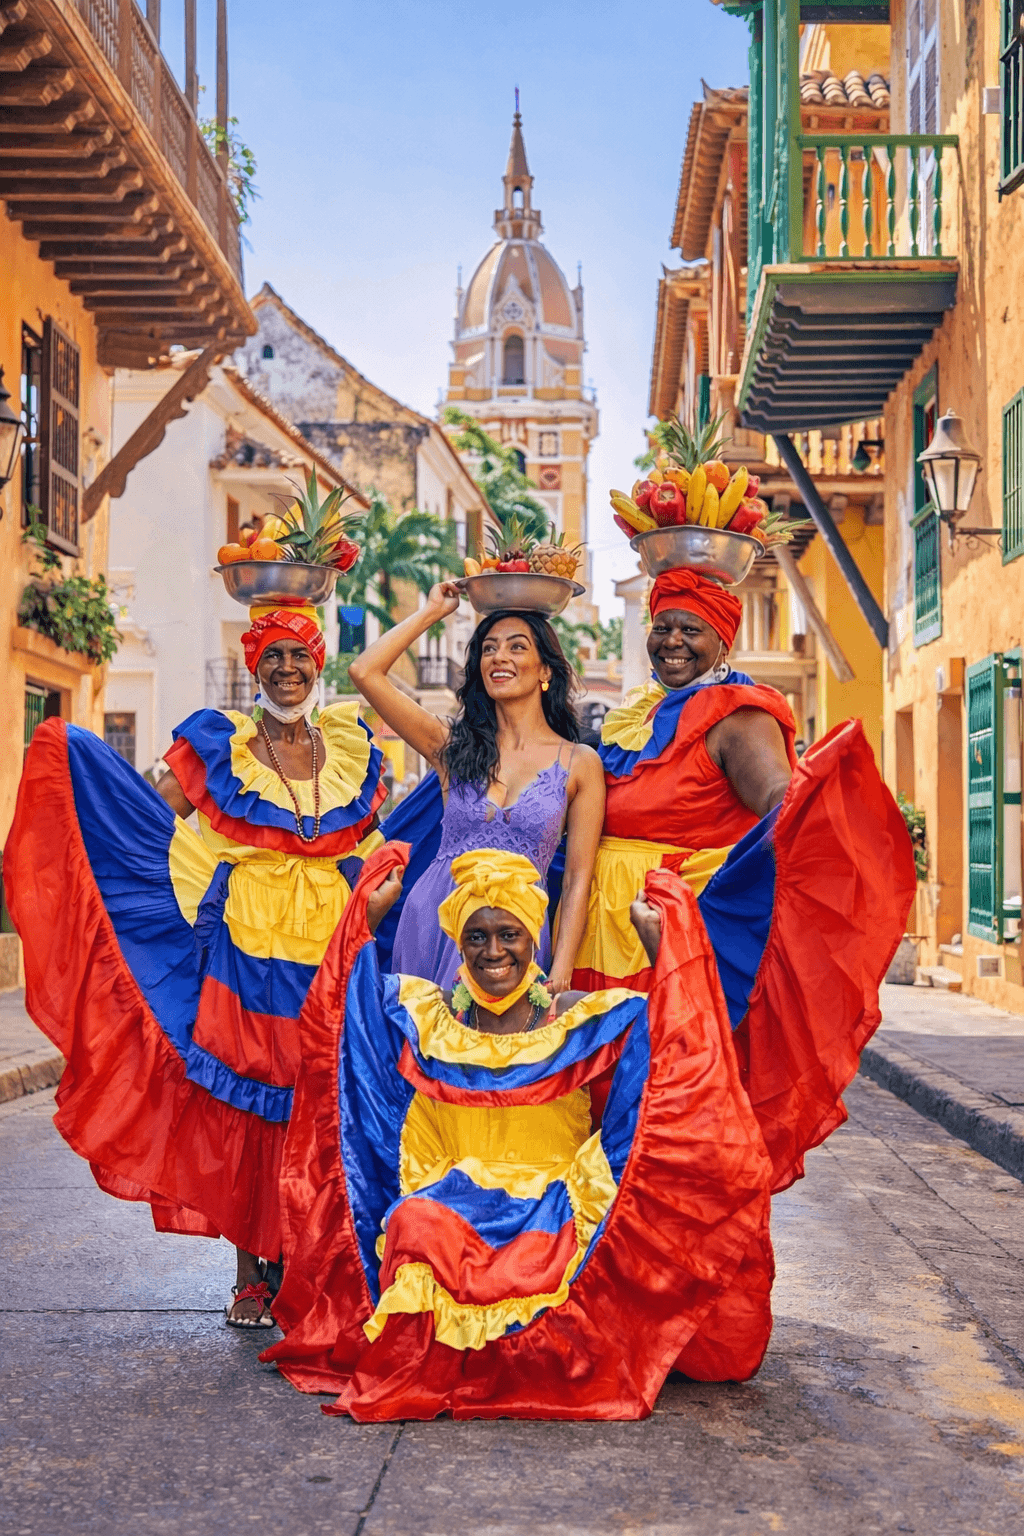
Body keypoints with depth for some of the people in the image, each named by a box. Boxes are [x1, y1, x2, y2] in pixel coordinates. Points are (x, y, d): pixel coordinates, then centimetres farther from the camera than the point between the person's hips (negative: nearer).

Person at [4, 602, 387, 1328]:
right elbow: (160, 818, -1)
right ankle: (252, 1273, 13)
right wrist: (77, 755, -7)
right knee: (243, 1101, 1)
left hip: (331, 956, 2)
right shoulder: (217, 743, 4)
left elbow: (380, 841, 17)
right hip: (244, 950, -2)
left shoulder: (353, 748, 10)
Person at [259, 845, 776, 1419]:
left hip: (550, 1206, -1)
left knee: (538, 1258, -33)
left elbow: (676, 1031, -3)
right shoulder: (428, 1015, 10)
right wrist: (369, 916, 5)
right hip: (444, 1198, 1)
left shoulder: (577, 1020, 4)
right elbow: (346, 994, 10)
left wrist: (661, 942, -11)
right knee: (416, 1226, -32)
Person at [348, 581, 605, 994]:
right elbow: (364, 671, -3)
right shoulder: (455, 745, 5)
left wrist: (560, 975, -8)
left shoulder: (580, 763, 1)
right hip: (431, 920, 2)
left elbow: (578, 878, -1)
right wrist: (433, 611, 5)